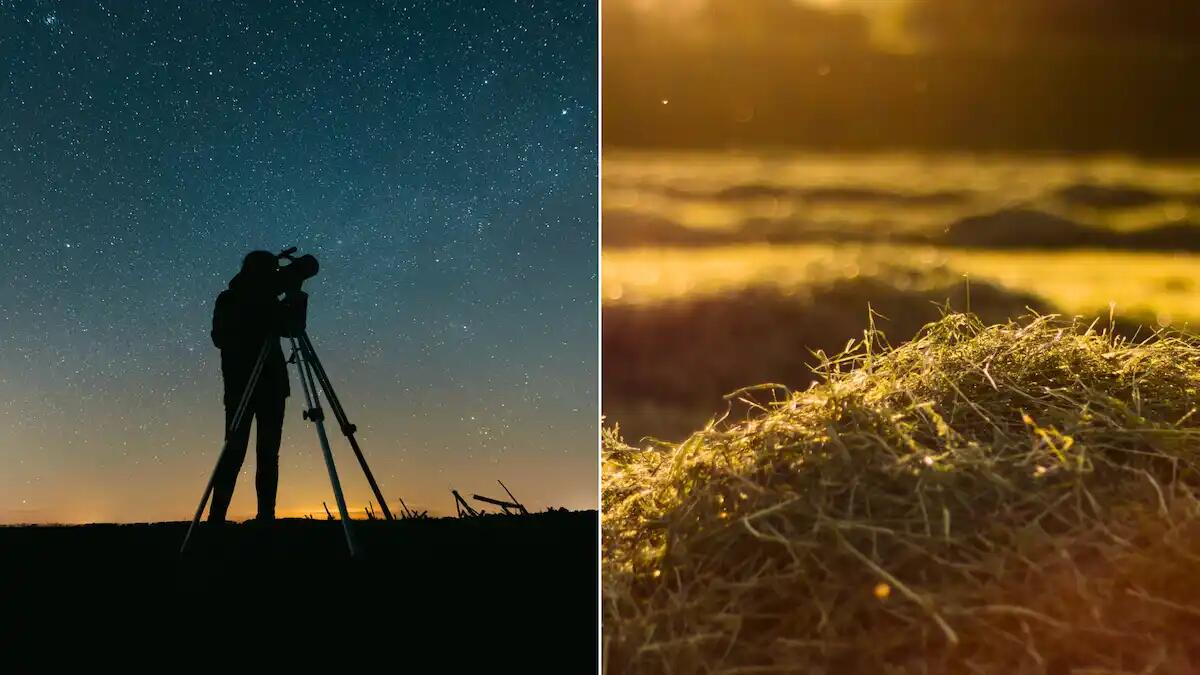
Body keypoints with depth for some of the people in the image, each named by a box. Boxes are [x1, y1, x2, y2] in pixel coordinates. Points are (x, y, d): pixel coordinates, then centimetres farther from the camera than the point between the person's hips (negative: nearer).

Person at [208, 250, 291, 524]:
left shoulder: (267, 301, 16)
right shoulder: (229, 301, 2)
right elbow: (221, 338, -9)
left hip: (271, 383, 5)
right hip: (241, 384, -5)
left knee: (269, 452, -1)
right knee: (235, 451, -11)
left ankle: (266, 515, -3)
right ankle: (216, 516, -11)